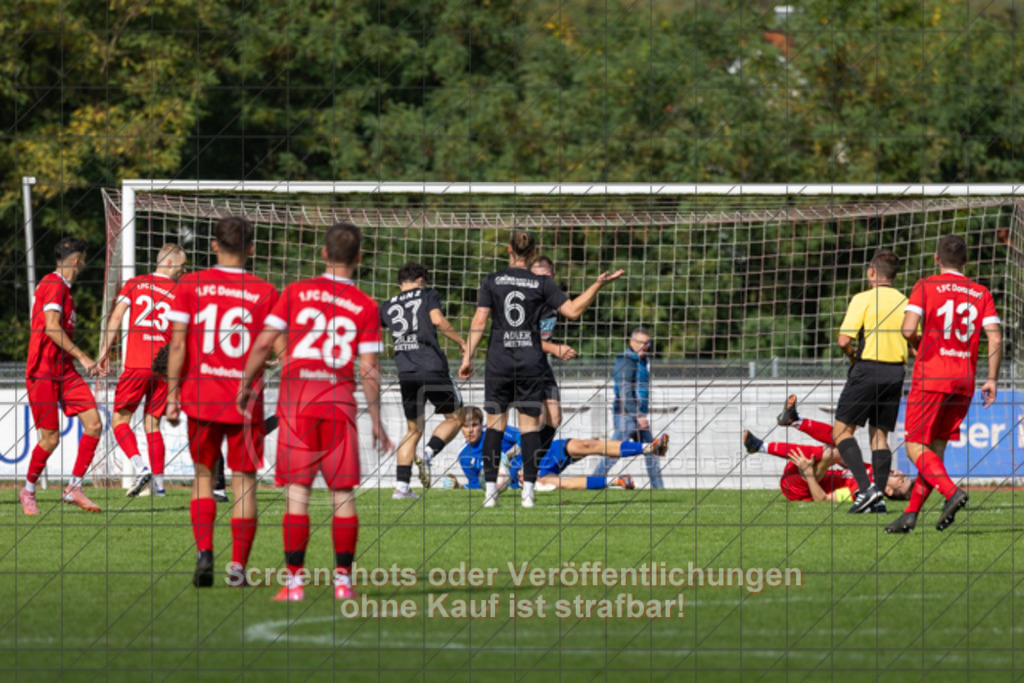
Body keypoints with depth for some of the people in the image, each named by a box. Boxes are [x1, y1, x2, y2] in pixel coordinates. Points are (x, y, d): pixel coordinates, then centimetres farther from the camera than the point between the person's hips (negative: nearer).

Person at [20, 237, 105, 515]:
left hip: (64, 371, 9)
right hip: (43, 372, -9)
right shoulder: (53, 285, -11)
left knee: (94, 424, -6)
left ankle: (74, 488, 1)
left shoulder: (63, 288, 19)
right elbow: (51, 328, -21)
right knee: (51, 438, -7)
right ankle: (28, 490, 16)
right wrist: (82, 357, -21)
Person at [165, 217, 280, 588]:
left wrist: (172, 394, 1)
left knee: (203, 475, 15)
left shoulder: (189, 285, 0)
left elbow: (177, 343, -3)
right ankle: (238, 565, 1)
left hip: (200, 397, 1)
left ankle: (204, 552, -2)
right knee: (244, 482, 6)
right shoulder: (265, 292, -1)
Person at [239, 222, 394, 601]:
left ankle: (294, 581, -3)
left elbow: (263, 343, 0)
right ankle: (343, 580, 6)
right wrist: (376, 421, 5)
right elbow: (368, 369, -1)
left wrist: (246, 384, 13)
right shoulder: (365, 306, 1)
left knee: (297, 492, 0)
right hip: (340, 400, 0)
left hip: (295, 399, 0)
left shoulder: (297, 292, 2)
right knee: (343, 494, 7)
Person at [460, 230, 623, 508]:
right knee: (530, 425, 4)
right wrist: (598, 284, 2)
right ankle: (528, 491, -4)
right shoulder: (542, 284, -1)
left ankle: (490, 490, 1)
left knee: (495, 425, 6)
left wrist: (468, 357, -1)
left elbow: (479, 321, -5)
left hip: (499, 361, 0)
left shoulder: (492, 282, -1)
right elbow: (572, 310, -3)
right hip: (531, 362, 0)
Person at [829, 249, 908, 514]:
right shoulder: (905, 303, 8)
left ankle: (865, 488, -16)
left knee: (842, 430, 1)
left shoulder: (863, 299, -7)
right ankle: (878, 499, 3)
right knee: (880, 434, 11)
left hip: (867, 369, -5)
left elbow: (844, 340, -14)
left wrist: (853, 355, 6)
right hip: (895, 372, 6)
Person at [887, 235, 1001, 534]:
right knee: (935, 450, 10)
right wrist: (992, 379, 4)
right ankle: (911, 514, 7)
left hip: (931, 377, -5)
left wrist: (917, 342, 10)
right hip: (964, 381, 5)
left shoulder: (926, 286, -2)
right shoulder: (981, 293, 9)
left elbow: (908, 330, -12)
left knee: (915, 447, -1)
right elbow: (995, 339, 0)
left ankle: (951, 492, -24)